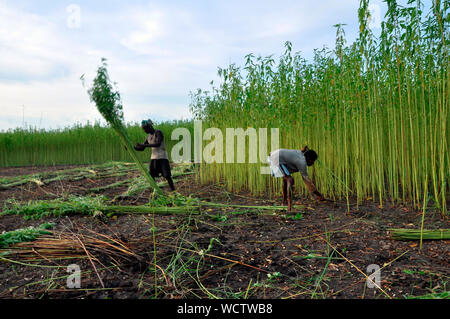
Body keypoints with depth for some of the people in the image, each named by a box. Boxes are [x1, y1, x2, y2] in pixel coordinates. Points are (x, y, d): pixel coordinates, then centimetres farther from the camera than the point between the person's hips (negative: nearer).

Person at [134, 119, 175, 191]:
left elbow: (158, 144, -25)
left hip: (162, 157, -6)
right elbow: (142, 149, 17)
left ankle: (173, 191, 1)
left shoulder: (158, 132, -9)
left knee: (167, 176, -9)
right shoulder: (148, 136, 12)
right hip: (153, 158, 7)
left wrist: (144, 145, -26)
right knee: (151, 175, -3)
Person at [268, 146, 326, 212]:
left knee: (286, 178, 25)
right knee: (290, 180, -16)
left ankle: (284, 202, 33)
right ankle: (289, 207, -24)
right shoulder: (302, 163, -12)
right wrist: (318, 195, -6)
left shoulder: (300, 153, 13)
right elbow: (306, 179, -11)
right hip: (276, 159, -11)